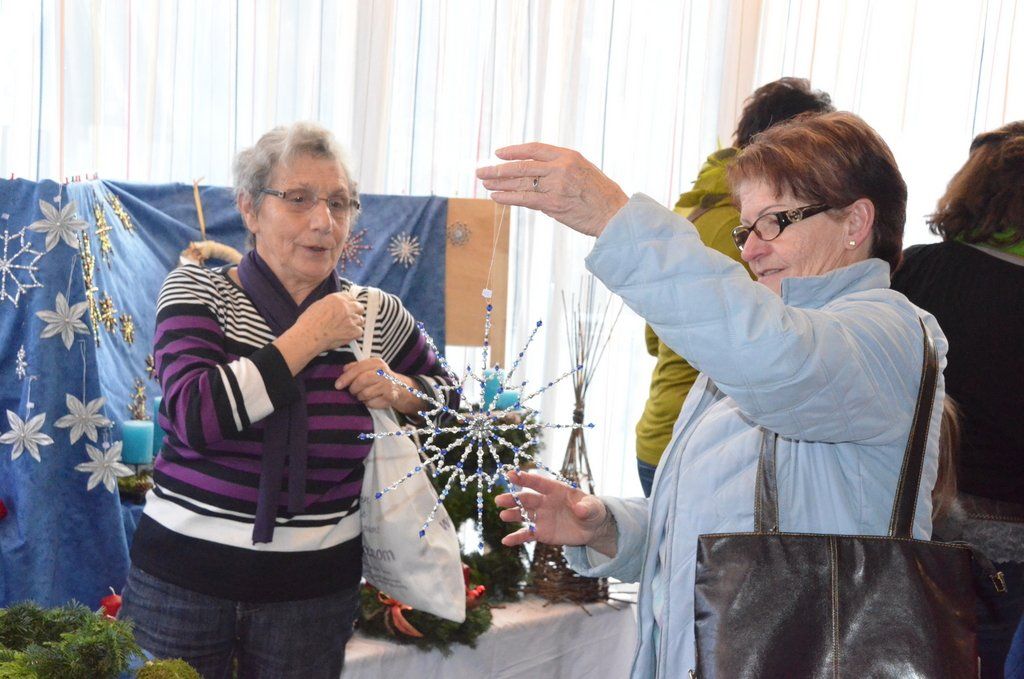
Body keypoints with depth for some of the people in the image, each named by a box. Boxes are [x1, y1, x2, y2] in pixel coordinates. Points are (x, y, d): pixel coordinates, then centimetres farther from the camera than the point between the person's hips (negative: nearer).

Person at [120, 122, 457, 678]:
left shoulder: (376, 314, 1)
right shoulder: (195, 291, -5)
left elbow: (446, 392, 17)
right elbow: (196, 417, -21)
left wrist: (402, 393, -6)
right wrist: (309, 337, -17)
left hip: (316, 585, 2)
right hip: (183, 574, -1)